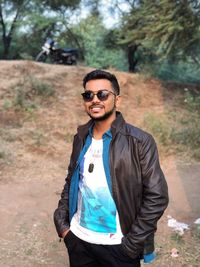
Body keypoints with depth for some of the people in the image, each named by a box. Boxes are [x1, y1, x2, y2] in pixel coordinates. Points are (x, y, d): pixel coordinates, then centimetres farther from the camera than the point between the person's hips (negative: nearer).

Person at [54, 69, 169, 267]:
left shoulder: (140, 141, -14)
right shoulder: (81, 137, 2)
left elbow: (156, 196, -13)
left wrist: (132, 244, -14)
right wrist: (61, 222, 3)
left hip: (118, 245, -4)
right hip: (77, 239, 5)